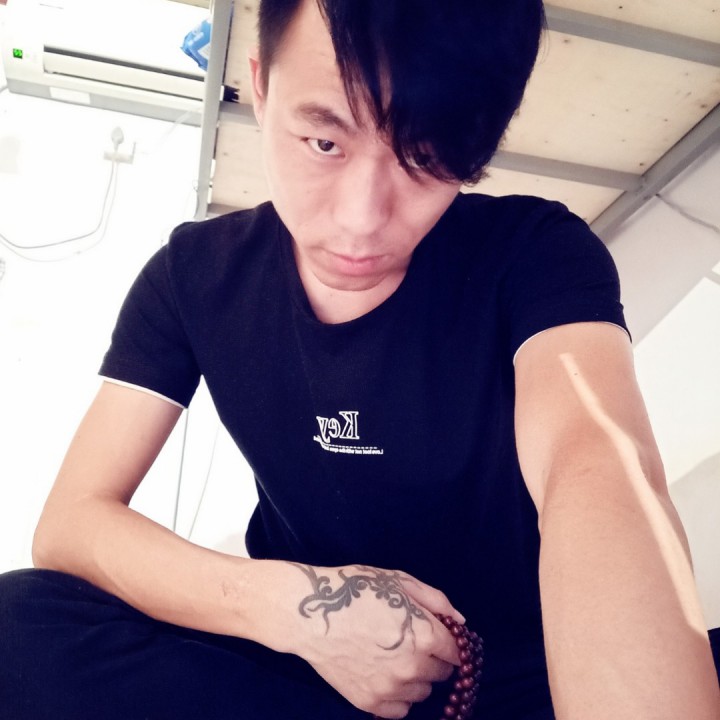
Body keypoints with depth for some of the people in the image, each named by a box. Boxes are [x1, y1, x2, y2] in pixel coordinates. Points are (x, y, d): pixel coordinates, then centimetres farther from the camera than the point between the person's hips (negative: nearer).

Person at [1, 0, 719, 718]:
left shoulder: (534, 256, -15)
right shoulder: (196, 274, -8)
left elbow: (597, 469, -34)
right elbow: (70, 521, -11)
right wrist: (290, 604, -27)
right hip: (293, 661, 3)